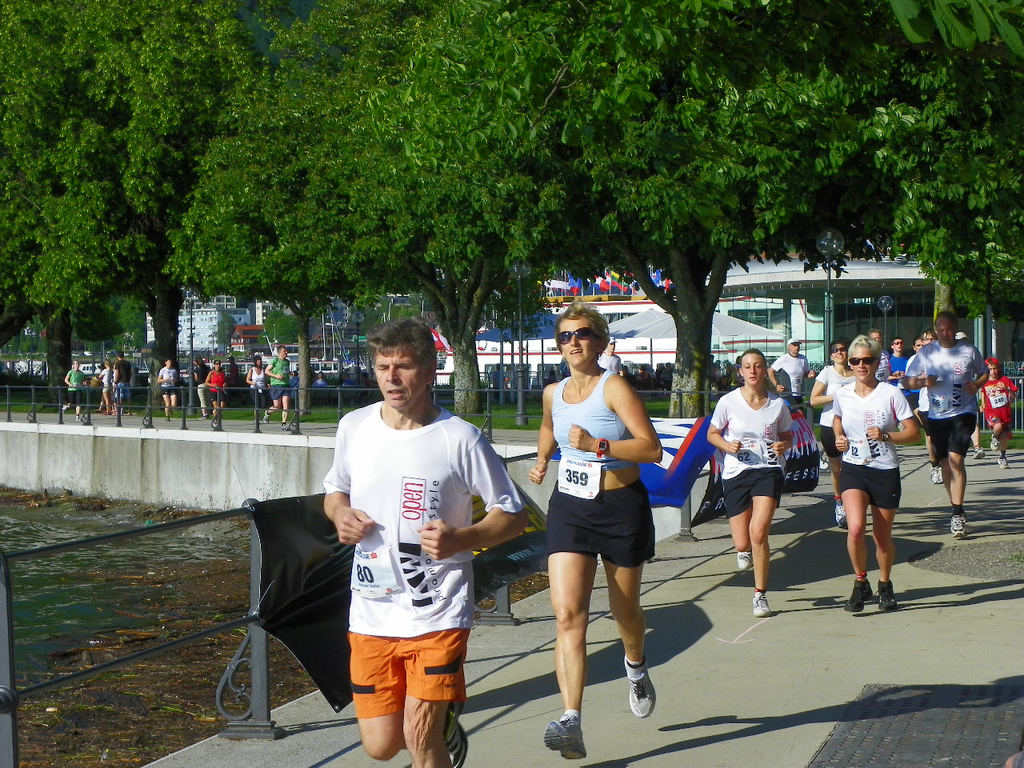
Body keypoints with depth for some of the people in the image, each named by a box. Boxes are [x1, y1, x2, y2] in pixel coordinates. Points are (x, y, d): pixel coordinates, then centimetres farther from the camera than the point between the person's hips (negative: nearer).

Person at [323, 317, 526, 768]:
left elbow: (513, 516, -4)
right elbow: (334, 492, 20)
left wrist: (460, 539, -22)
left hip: (438, 613, -4)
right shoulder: (354, 427, 2)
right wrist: (341, 516, -4)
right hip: (371, 613, 4)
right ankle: (443, 722, 39)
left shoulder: (460, 439, -10)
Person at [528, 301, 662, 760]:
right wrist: (542, 461, 14)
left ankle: (636, 667, 52)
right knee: (568, 614, -14)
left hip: (622, 508, -3)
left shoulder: (614, 387, -13)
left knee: (625, 610, 16)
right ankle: (571, 722, -22)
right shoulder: (553, 393, 5)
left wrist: (597, 445, -29)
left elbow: (652, 449, -21)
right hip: (570, 508, 3)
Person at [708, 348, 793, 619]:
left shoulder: (778, 404, 1)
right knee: (742, 543, 0)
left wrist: (784, 446, -8)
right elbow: (712, 434, 7)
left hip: (769, 469, -1)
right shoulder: (728, 401, -3)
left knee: (758, 532, -18)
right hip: (736, 472, 1)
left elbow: (787, 435, 15)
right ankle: (745, 551, 42)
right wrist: (727, 445, -13)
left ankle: (760, 594, -2)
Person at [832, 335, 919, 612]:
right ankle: (861, 583, 1)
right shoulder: (842, 395, 2)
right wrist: (839, 437, 5)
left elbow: (914, 432, -6)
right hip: (853, 468, 1)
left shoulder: (891, 394, -7)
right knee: (855, 528, -20)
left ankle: (885, 585, 35)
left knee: (883, 536, 9)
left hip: (885, 471, -1)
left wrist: (886, 436, -21)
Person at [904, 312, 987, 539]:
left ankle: (958, 514, -16)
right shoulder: (926, 353, 3)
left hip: (963, 413, -3)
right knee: (946, 463, 8)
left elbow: (984, 373, 14)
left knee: (955, 457, -18)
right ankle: (957, 510, 23)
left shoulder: (969, 351, -1)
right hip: (937, 416, 3)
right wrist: (923, 382, -15)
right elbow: (909, 381, 6)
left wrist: (977, 384, -7)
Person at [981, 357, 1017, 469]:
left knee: (1004, 437, 5)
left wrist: (1006, 389, -20)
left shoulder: (1004, 380, 2)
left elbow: (1014, 396, -2)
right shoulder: (985, 382, 6)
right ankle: (995, 438, 2)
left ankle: (1002, 458, 29)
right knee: (998, 426, -33)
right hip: (991, 411, -1)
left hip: (1005, 411, 1)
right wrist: (983, 405, 9)